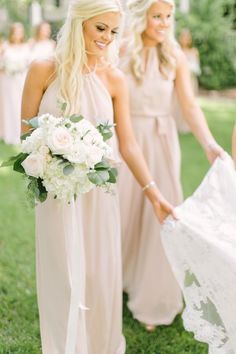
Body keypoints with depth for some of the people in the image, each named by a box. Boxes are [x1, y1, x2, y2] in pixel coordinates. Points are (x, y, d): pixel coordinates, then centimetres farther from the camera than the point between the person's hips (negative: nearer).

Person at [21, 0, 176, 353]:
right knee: (63, 277, 8)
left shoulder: (114, 79, 0)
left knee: (101, 274, 11)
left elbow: (127, 143, 1)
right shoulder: (43, 70, -6)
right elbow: (27, 133, -1)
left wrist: (153, 192, -2)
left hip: (99, 193, 2)